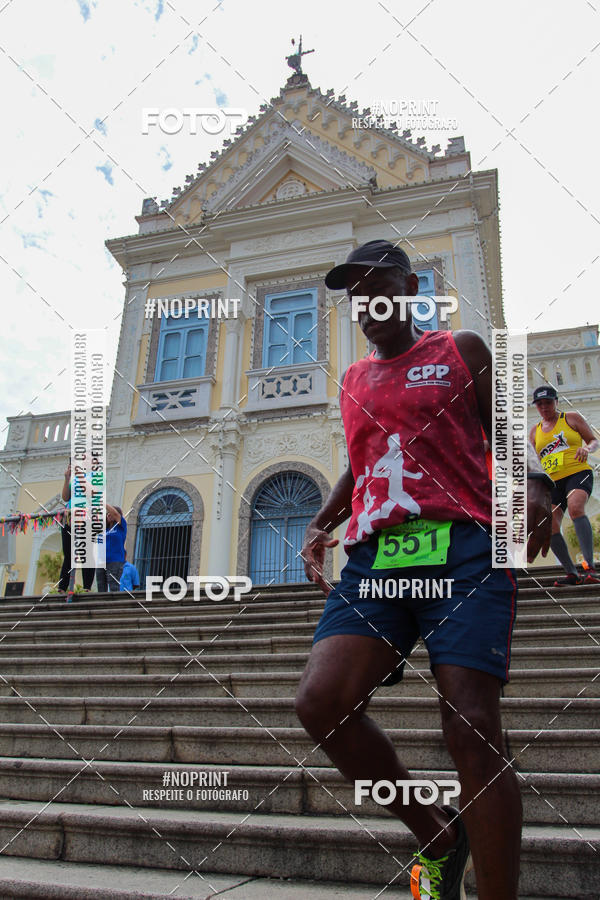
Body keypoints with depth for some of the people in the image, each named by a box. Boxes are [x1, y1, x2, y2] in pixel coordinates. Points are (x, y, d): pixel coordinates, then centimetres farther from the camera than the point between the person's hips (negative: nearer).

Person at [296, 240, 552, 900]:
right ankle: (437, 838, 10)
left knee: (471, 728, -12)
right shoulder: (353, 381, 26)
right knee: (319, 701, -14)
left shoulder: (460, 351, 14)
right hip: (375, 555, 4)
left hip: (463, 548, -4)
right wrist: (321, 523, 15)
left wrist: (534, 483, -10)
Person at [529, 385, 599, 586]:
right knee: (550, 527, -12)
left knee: (575, 508, -33)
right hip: (552, 481, 4)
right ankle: (571, 573, 1)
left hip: (578, 473, -4)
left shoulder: (572, 418, 9)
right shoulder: (535, 431, 18)